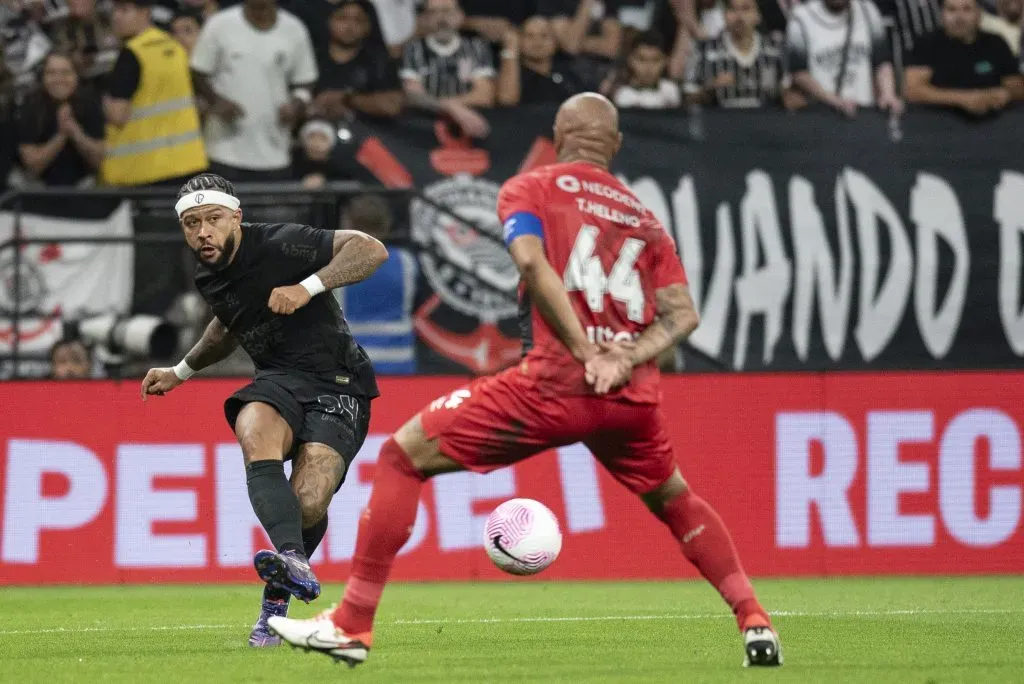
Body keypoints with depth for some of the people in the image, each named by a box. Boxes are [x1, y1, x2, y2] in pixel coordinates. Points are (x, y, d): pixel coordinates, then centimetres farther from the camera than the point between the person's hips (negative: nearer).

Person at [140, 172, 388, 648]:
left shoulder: (279, 244, -14)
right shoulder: (208, 277, 8)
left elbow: (372, 250, -21)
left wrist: (308, 288, -30)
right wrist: (181, 372, 34)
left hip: (337, 385, -5)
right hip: (279, 381, 5)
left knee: (307, 505, -23)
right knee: (254, 431, -33)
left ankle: (276, 598, 8)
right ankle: (294, 562, -53)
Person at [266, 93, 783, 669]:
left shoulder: (530, 189, 10)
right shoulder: (645, 218, 21)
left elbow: (532, 259, -11)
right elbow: (683, 313, 8)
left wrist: (586, 352, -11)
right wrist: (628, 357, -5)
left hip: (554, 383, -4)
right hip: (633, 397, 4)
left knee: (402, 457, 7)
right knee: (675, 500, 32)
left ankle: (352, 626, 2)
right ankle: (755, 623, 21)